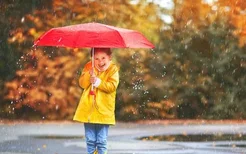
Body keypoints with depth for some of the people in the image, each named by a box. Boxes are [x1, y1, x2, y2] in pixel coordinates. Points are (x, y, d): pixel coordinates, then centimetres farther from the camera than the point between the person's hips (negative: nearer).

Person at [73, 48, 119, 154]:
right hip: (88, 109, 3)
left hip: (103, 111, -3)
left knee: (102, 141, 1)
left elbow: (112, 86, -15)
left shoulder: (113, 69, -3)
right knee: (90, 140, 9)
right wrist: (89, 75, -19)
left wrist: (98, 82, -21)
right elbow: (82, 83, -3)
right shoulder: (89, 67, 5)